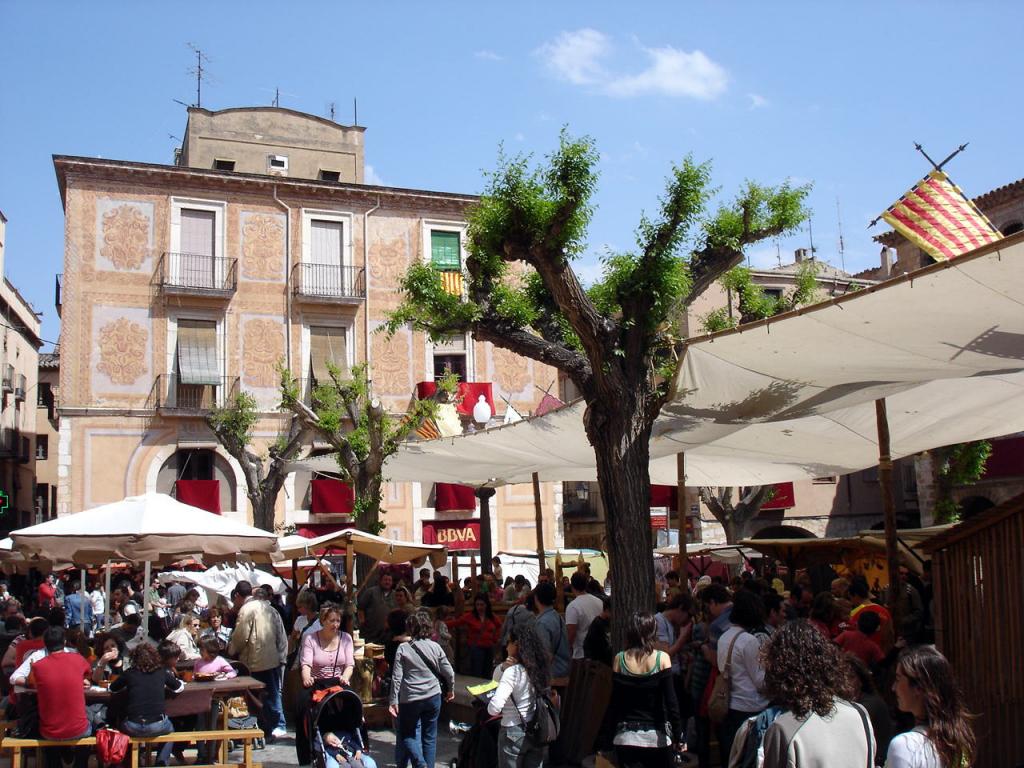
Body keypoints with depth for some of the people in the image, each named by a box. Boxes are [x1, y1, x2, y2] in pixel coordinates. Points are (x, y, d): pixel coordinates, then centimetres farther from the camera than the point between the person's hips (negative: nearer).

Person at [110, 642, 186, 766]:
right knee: (170, 728, 35)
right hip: (157, 726, 0)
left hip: (133, 728, 0)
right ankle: (162, 761, 17)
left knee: (121, 725, 36)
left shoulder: (130, 673, 4)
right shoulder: (162, 672, 6)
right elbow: (179, 688, 20)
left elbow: (112, 689, 21)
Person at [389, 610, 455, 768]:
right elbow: (449, 672, 2)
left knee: (408, 734, 11)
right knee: (429, 736, 13)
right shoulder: (435, 647, -2)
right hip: (433, 697, 3)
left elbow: (396, 677, -11)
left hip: (410, 699, -3)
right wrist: (451, 690, 19)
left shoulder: (403, 648, -9)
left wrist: (393, 701, -6)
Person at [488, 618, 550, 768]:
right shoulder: (536, 667, 4)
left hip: (514, 733, -6)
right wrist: (502, 668, -4)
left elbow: (494, 708, -26)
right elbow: (495, 679, 16)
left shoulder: (513, 671, -17)